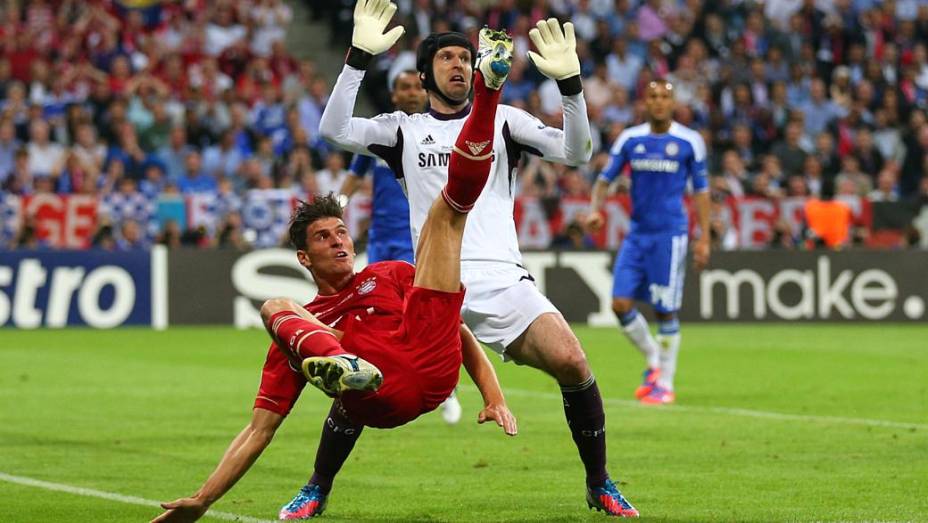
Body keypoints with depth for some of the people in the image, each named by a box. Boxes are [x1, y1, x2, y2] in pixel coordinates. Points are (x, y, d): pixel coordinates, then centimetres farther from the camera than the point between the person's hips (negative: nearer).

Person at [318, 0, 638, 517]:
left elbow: (576, 151, 1)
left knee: (571, 362, -23)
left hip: (502, 277, 0)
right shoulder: (404, 130, 13)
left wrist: (569, 82, -13)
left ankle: (599, 485, -5)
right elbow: (336, 129, -3)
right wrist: (360, 56, -12)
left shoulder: (503, 120, 13)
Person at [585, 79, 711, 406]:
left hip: (670, 233, -3)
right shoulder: (629, 140, 5)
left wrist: (704, 238, -1)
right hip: (637, 232, 3)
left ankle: (665, 384, 9)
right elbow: (605, 179, 9)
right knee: (621, 304, -5)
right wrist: (595, 210, -11)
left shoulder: (689, 141, -1)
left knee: (665, 311, -3)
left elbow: (701, 191, 3)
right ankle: (654, 360, 20)